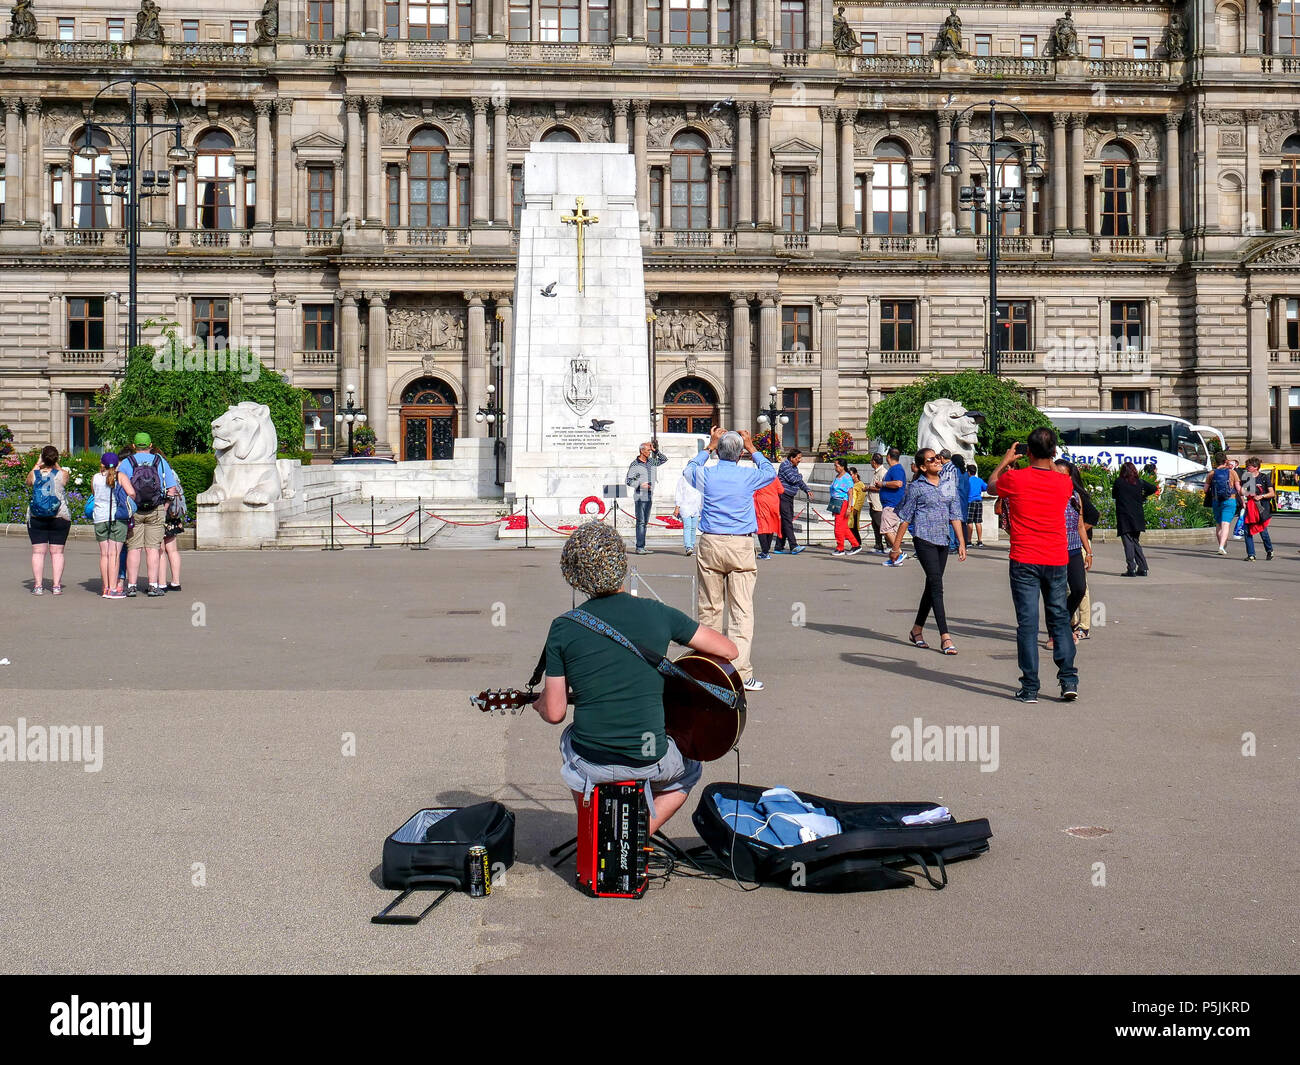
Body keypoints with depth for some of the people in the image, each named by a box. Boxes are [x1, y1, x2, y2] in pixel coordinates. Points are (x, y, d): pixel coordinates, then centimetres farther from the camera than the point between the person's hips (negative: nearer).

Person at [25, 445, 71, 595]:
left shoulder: (35, 474, -4)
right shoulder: (62, 474, -7)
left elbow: (28, 482, 20)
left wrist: (37, 464, 24)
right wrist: (56, 464, 22)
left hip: (36, 519, 0)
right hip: (60, 518, 0)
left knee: (38, 552, 3)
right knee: (57, 552, 4)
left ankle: (38, 586, 2)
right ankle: (57, 586, 3)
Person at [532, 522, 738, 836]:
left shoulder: (563, 627, -7)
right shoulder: (657, 614, -7)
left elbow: (554, 713, -3)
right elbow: (728, 650, 2)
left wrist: (540, 702, 21)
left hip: (590, 763, 1)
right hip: (650, 761, 0)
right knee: (689, 771, 35)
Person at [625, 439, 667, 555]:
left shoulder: (651, 462, 11)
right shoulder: (635, 464, -6)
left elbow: (664, 459, 23)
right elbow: (629, 481, -7)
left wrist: (656, 451, 7)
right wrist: (640, 484, -21)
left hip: (649, 497, 7)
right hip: (640, 497, -7)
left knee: (645, 522, 7)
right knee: (641, 522, -11)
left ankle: (642, 546, 10)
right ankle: (639, 547, -13)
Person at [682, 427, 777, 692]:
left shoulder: (705, 474, 1)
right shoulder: (748, 476, -1)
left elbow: (689, 468, 27)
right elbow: (770, 472, 23)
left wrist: (710, 447, 34)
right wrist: (752, 448, 31)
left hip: (710, 544, 2)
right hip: (741, 545, -2)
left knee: (708, 609, 9)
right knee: (742, 609, -4)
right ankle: (740, 671, -10)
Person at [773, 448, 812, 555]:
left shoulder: (795, 467, 18)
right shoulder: (785, 465, -10)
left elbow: (799, 481, 26)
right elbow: (792, 479, -18)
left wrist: (807, 490, 12)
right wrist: (800, 476, 3)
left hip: (790, 497, 9)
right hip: (783, 496, -9)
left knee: (785, 522, 7)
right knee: (787, 521, -13)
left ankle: (779, 547, 11)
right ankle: (794, 546, -20)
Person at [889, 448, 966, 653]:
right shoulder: (916, 487, -2)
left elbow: (955, 516, 15)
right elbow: (905, 519, 0)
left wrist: (961, 542, 8)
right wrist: (896, 546, -1)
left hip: (943, 542, 6)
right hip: (924, 540, -6)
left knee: (932, 587, 12)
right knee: (936, 586, -13)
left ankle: (917, 630, 26)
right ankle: (945, 637, -15)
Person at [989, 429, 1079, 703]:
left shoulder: (1014, 478, -9)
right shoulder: (1064, 484, -2)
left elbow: (991, 485, 13)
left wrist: (1006, 460, 26)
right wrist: (1047, 463, 27)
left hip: (1024, 561, -2)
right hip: (1057, 560, 2)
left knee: (1027, 623, 0)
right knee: (1060, 620, 13)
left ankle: (1030, 688, 0)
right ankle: (1068, 680, 8)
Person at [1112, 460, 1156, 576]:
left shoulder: (1119, 481, -4)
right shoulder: (1140, 482, 4)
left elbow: (1114, 494, 9)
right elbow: (1153, 488, 10)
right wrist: (1142, 496, 18)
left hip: (1124, 517, -4)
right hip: (1137, 517, 4)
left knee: (1128, 543, -3)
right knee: (1136, 542, 15)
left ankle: (1131, 569, -8)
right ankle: (1142, 568, 11)